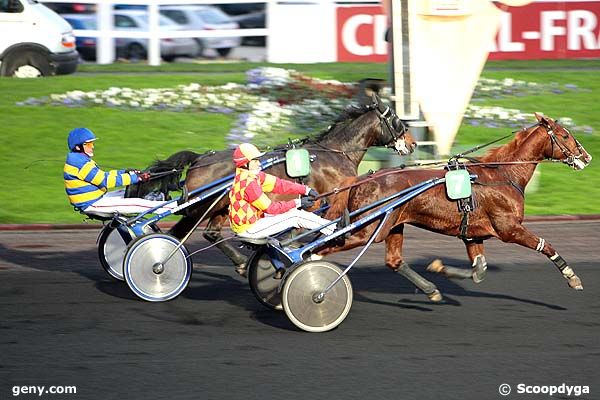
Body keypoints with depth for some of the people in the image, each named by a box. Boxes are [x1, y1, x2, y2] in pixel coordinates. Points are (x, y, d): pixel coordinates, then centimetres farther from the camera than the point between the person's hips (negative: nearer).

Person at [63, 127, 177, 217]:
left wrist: (126, 172, 9)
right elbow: (105, 180, -22)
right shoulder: (79, 163, -21)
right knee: (137, 203, -14)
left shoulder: (82, 160, 12)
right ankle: (175, 206, -14)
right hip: (92, 205, -10)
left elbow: (101, 175, 18)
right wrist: (135, 178, -18)